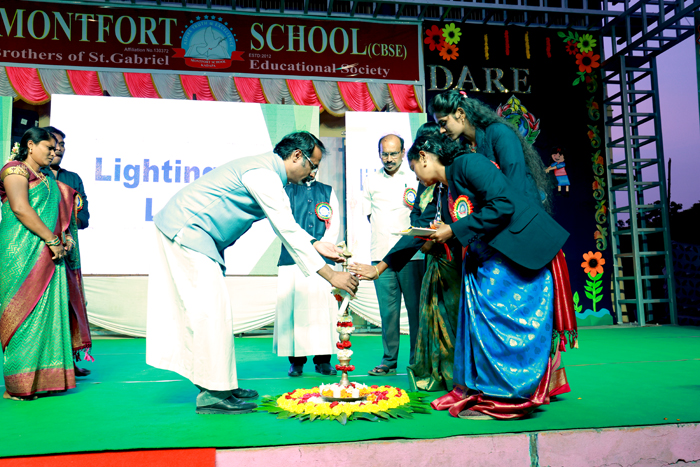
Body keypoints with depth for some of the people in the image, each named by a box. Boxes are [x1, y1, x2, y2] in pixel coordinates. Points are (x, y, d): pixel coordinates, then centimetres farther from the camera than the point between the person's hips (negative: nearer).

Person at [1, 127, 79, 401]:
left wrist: (66, 238, 7)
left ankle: (42, 379, 11)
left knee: (47, 312, 6)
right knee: (24, 314, -6)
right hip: (23, 254, -8)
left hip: (48, 255, 8)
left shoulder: (48, 180, 22)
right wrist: (52, 240, -16)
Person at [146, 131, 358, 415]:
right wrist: (330, 275, -21)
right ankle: (213, 394, -2)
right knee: (212, 309, -10)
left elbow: (286, 225, 23)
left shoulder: (270, 175, 13)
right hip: (186, 230, -11)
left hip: (186, 232, 11)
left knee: (206, 310, 12)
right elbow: (288, 232, -23)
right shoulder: (264, 175, -20)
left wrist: (317, 245, 15)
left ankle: (216, 383, 19)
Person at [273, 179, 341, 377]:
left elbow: (334, 225, 10)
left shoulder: (328, 191, 19)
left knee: (324, 305, -4)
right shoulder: (286, 191, 14)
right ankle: (296, 360, 3)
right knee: (292, 306, -5)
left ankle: (323, 360, 4)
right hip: (292, 257, -1)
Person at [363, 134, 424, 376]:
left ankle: (417, 361, 10)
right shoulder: (372, 181, 14)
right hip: (381, 254, 2)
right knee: (388, 310, 4)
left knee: (415, 308, 0)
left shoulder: (414, 178, 4)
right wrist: (382, 231, 10)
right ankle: (389, 361, 12)